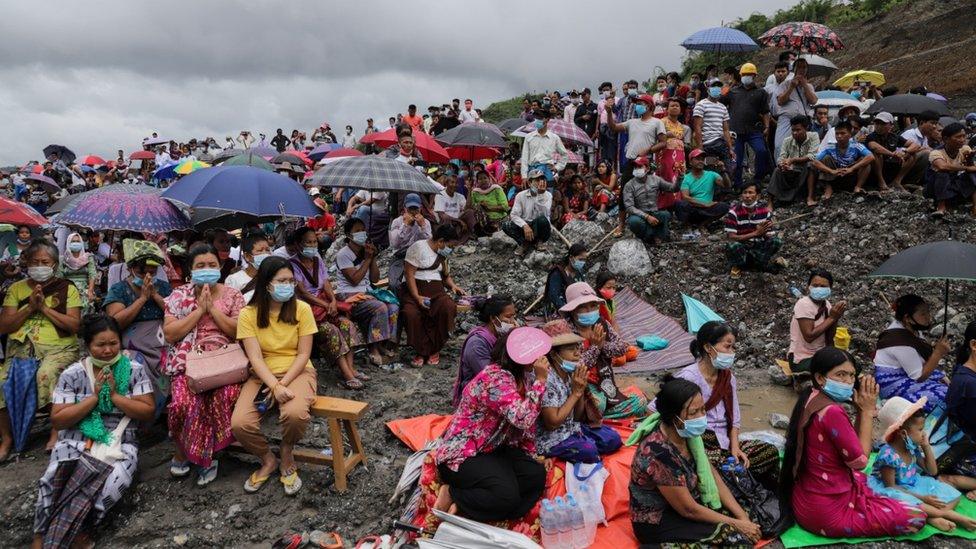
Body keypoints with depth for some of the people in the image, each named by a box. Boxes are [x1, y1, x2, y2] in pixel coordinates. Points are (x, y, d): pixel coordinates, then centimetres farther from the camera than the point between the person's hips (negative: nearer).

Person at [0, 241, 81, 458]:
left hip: (59, 348, -3)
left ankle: (57, 430, -17)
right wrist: (30, 308, -4)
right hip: (22, 348, 3)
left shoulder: (67, 289, 8)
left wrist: (44, 307, -8)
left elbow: (74, 325, -3)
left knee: (46, 374, -34)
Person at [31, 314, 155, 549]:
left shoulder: (135, 370, 2)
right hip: (75, 443, 1)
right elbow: (57, 420, -1)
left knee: (110, 486, -32)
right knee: (52, 482, -32)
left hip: (119, 445, 0)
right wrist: (94, 397, -11)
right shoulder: (71, 375, 3)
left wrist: (114, 395, -12)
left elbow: (148, 412, -2)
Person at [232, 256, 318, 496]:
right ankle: (268, 461, 9)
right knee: (240, 424, -24)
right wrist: (275, 387, -27)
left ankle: (287, 456, 3)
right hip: (262, 376, 1)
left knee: (295, 413, -33)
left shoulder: (302, 309, -5)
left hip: (297, 372, -1)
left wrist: (283, 384, -18)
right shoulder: (248, 314, -5)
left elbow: (303, 354, -5)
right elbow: (255, 358, -12)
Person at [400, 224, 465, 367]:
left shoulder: (442, 254, 20)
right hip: (414, 289, -5)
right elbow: (409, 273, -11)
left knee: (448, 307, -28)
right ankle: (421, 351, -17)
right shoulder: (418, 247, -5)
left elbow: (446, 275, 30)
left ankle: (435, 350, -16)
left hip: (436, 289, 5)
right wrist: (417, 297, -21)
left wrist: (453, 286, 7)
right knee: (411, 313, -36)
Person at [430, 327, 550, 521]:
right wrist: (540, 380, -30)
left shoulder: (521, 375, 4)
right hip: (462, 455, -10)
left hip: (494, 449, 10)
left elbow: (527, 423, 13)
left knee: (537, 475, -11)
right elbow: (523, 418, -35)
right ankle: (452, 494, -6)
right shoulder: (496, 378, -25)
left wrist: (530, 454, 10)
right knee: (507, 495, -28)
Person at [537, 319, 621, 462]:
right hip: (551, 438, -8)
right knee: (589, 449, -28)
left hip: (571, 428, 8)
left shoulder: (570, 373, -1)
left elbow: (577, 416, 5)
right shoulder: (548, 379, -26)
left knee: (613, 439, -2)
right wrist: (575, 392, -21)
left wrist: (581, 390, -12)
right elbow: (552, 422, -26)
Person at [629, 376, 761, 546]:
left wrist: (742, 516, -8)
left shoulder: (685, 432, -9)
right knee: (736, 537, -17)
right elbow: (689, 510, -23)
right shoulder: (660, 454, -33)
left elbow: (710, 473, 0)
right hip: (657, 523, -7)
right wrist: (736, 524, -14)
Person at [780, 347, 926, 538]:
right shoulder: (832, 412, -26)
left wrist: (862, 410, -2)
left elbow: (853, 445, 9)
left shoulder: (810, 401, 2)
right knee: (916, 517, -2)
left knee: (864, 480, 38)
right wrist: (867, 411, -9)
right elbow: (860, 461, -14)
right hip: (827, 511, -10)